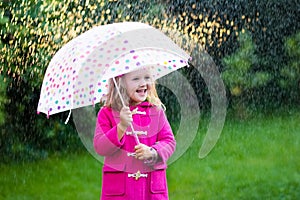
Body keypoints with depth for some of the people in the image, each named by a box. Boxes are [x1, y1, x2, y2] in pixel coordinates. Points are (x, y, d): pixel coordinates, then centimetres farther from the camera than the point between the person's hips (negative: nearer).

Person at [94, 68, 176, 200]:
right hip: (118, 186, -2)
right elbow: (100, 148, -7)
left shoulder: (156, 111, 8)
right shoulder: (107, 113, 2)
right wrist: (121, 127, -20)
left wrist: (153, 152, -14)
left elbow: (169, 141, 6)